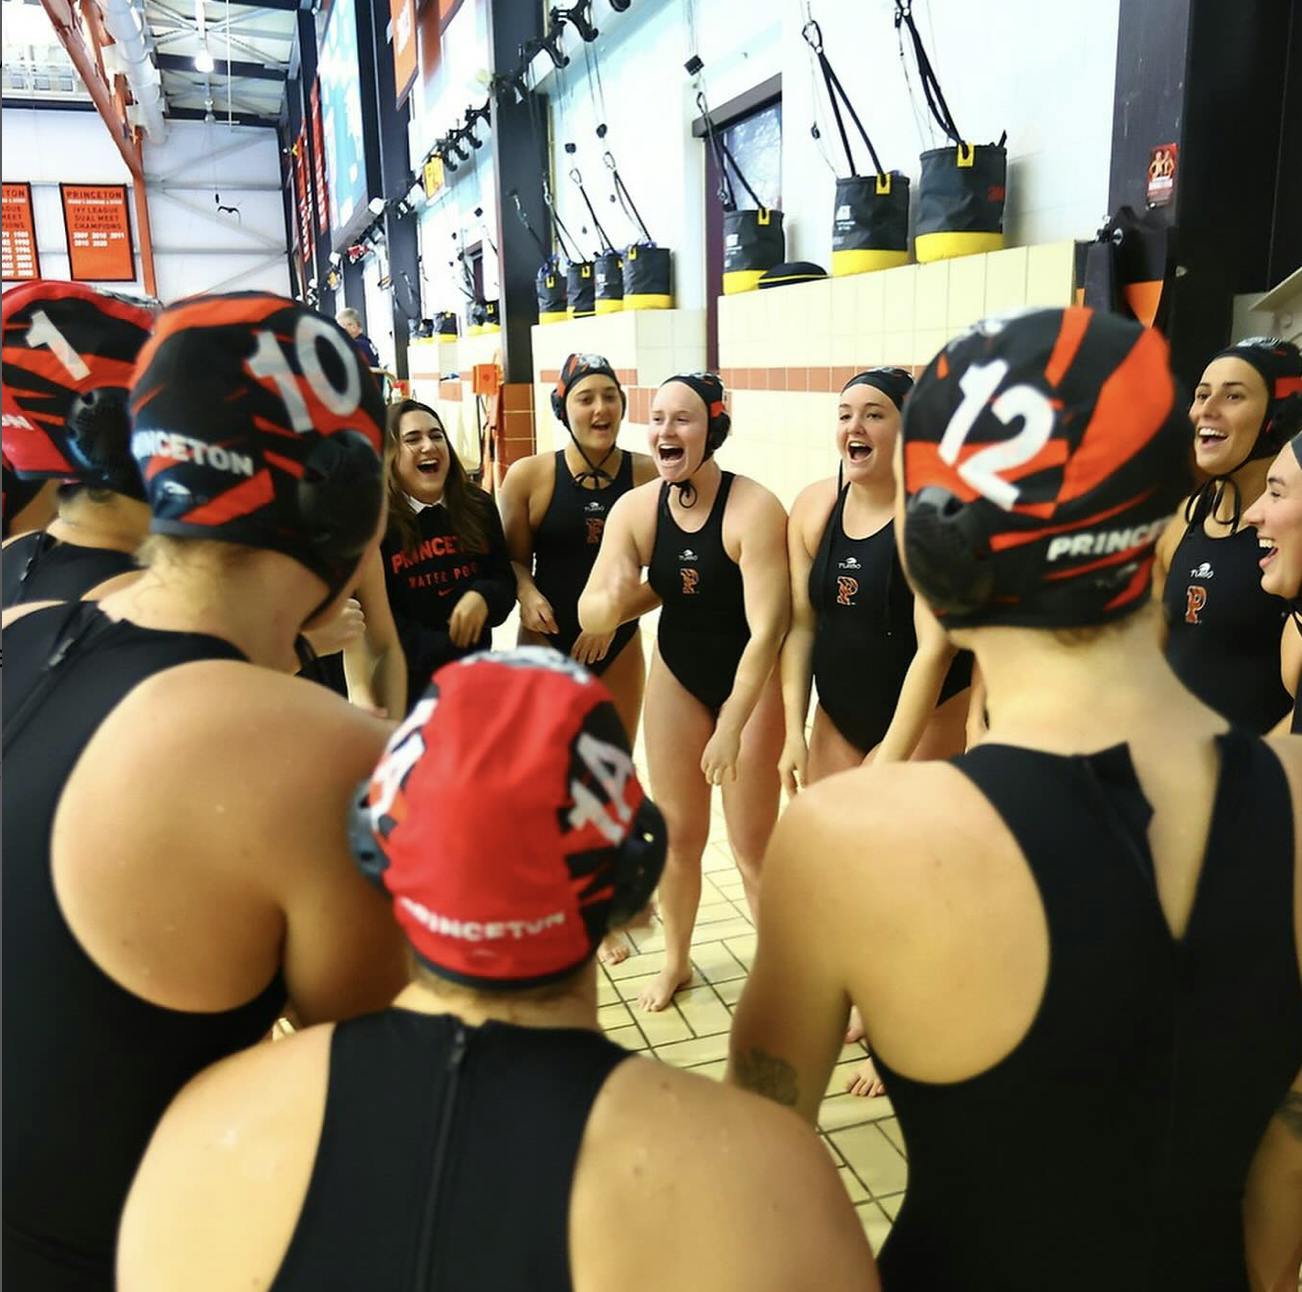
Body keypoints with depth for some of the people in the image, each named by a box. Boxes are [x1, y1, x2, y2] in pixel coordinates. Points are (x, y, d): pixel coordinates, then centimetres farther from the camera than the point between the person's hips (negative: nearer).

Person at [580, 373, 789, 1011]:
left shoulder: (754, 509, -26)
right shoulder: (635, 509, -12)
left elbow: (766, 629, -27)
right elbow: (590, 617, -12)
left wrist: (732, 726, -29)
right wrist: (614, 600, -35)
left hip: (753, 679, -4)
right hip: (676, 674, 4)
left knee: (753, 845, 1)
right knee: (676, 832, 13)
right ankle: (675, 960, 35)